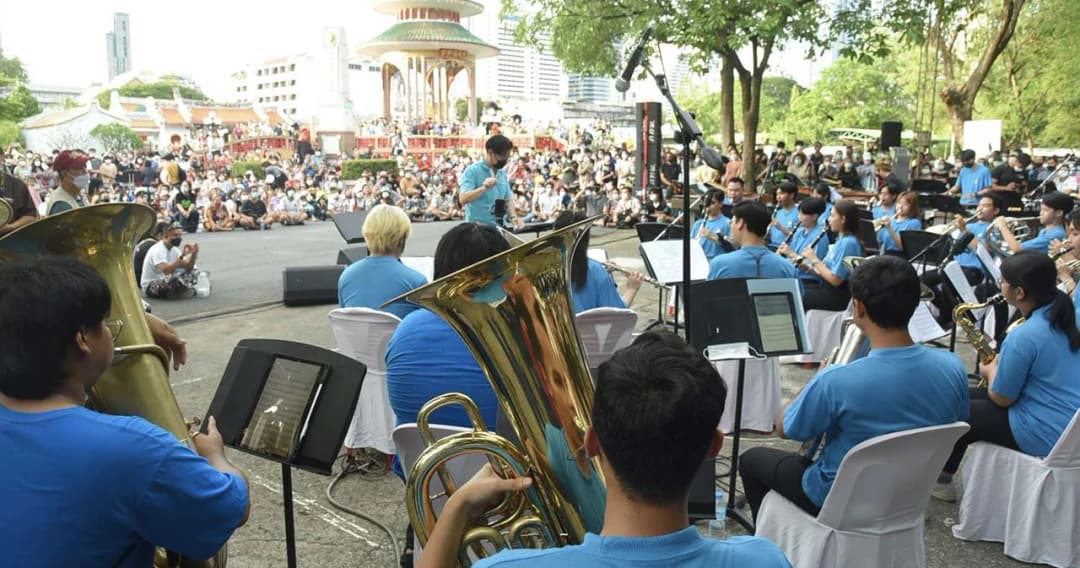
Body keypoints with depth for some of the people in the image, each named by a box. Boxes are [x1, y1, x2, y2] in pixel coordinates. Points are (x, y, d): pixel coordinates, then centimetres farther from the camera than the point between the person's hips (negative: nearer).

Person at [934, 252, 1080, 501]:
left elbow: (1001, 398, -14)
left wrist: (991, 370, 5)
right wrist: (1003, 362, 10)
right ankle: (944, 474, 28)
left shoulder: (1022, 337, -25)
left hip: (1047, 437, -9)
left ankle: (941, 478, 26)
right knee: (970, 397, 19)